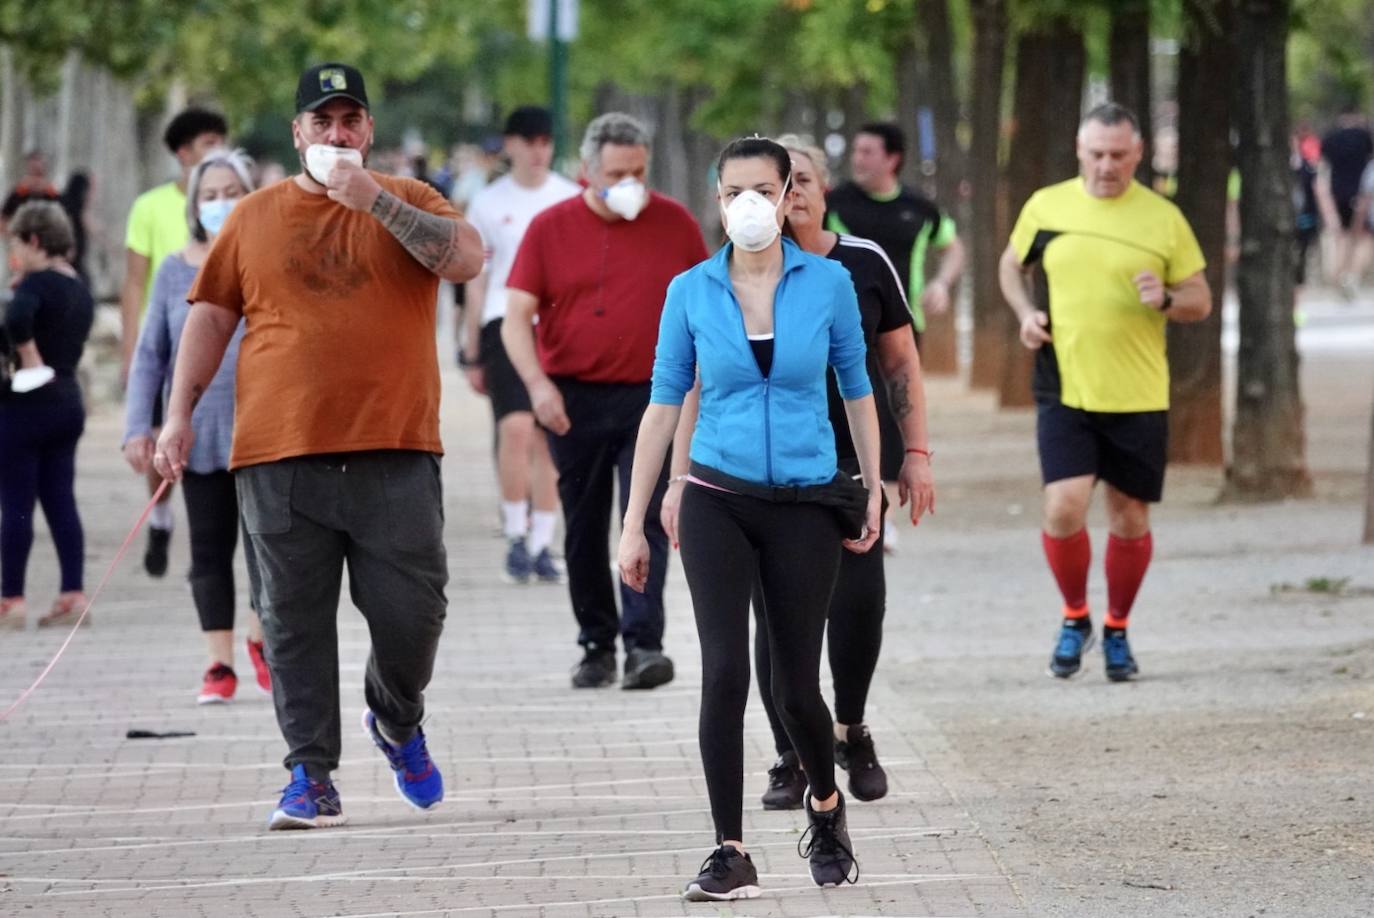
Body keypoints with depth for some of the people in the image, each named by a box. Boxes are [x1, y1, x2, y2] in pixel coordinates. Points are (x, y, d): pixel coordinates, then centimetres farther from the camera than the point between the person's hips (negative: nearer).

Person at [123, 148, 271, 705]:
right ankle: (219, 664, 14)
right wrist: (138, 427, -1)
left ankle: (262, 638, 24)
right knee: (210, 550, 5)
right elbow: (150, 355, 7)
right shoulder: (176, 272, 4)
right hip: (199, 434, 2)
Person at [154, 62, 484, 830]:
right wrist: (180, 413, 5)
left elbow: (467, 259, -9)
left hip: (394, 451, -1)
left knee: (411, 610, -2)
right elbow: (212, 315, 14)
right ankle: (312, 777, 5)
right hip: (280, 456, 1)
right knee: (295, 621, 0)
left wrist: (375, 200, -16)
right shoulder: (255, 218, 12)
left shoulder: (406, 202, 8)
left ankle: (397, 721, 27)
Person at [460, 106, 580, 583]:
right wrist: (472, 354, 7)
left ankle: (541, 544, 11)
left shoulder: (571, 200, 8)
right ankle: (516, 536, -8)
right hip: (505, 324, -2)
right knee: (515, 427, -18)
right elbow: (477, 281, 9)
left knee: (548, 438, 3)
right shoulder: (489, 203, 5)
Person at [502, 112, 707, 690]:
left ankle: (644, 643, -15)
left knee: (646, 521, -11)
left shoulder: (674, 224, 3)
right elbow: (517, 315, -2)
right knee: (584, 529, 7)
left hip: (651, 398, -1)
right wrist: (537, 383, -17)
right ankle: (597, 646, 17)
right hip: (574, 400, 1)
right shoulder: (550, 228, 0)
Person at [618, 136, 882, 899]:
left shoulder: (828, 283, -3)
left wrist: (873, 488, 4)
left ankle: (826, 805, 34)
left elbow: (856, 390, 7)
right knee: (724, 672, -12)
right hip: (718, 502, 0)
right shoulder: (691, 292, -1)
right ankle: (730, 853, -4)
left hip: (806, 506, 0)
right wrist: (634, 523, 2)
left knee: (795, 685, 3)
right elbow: (664, 404, 3)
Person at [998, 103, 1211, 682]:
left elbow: (1201, 302, 5)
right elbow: (1011, 266, 20)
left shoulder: (1163, 218, 0)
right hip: (1064, 390, 0)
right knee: (1064, 507, -14)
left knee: (1129, 518, 7)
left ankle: (1117, 630, 27)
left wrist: (1166, 300, -16)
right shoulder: (1046, 207, 3)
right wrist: (1025, 312, 1)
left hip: (1139, 396, 0)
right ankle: (1075, 617, 10)